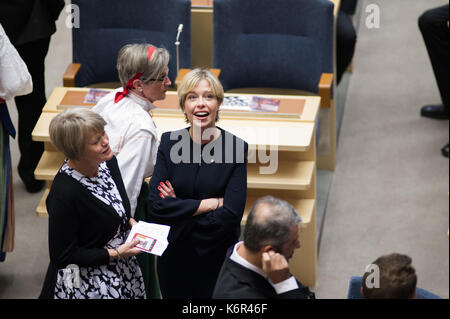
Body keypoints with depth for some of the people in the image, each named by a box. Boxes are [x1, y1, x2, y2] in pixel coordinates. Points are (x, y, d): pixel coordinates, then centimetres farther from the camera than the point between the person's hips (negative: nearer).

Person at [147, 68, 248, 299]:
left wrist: (179, 207, -14)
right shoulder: (170, 143, -4)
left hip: (217, 260, -2)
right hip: (173, 256, 2)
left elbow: (230, 216, -19)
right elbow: (155, 207, -14)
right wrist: (211, 203, -18)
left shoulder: (236, 147, -12)